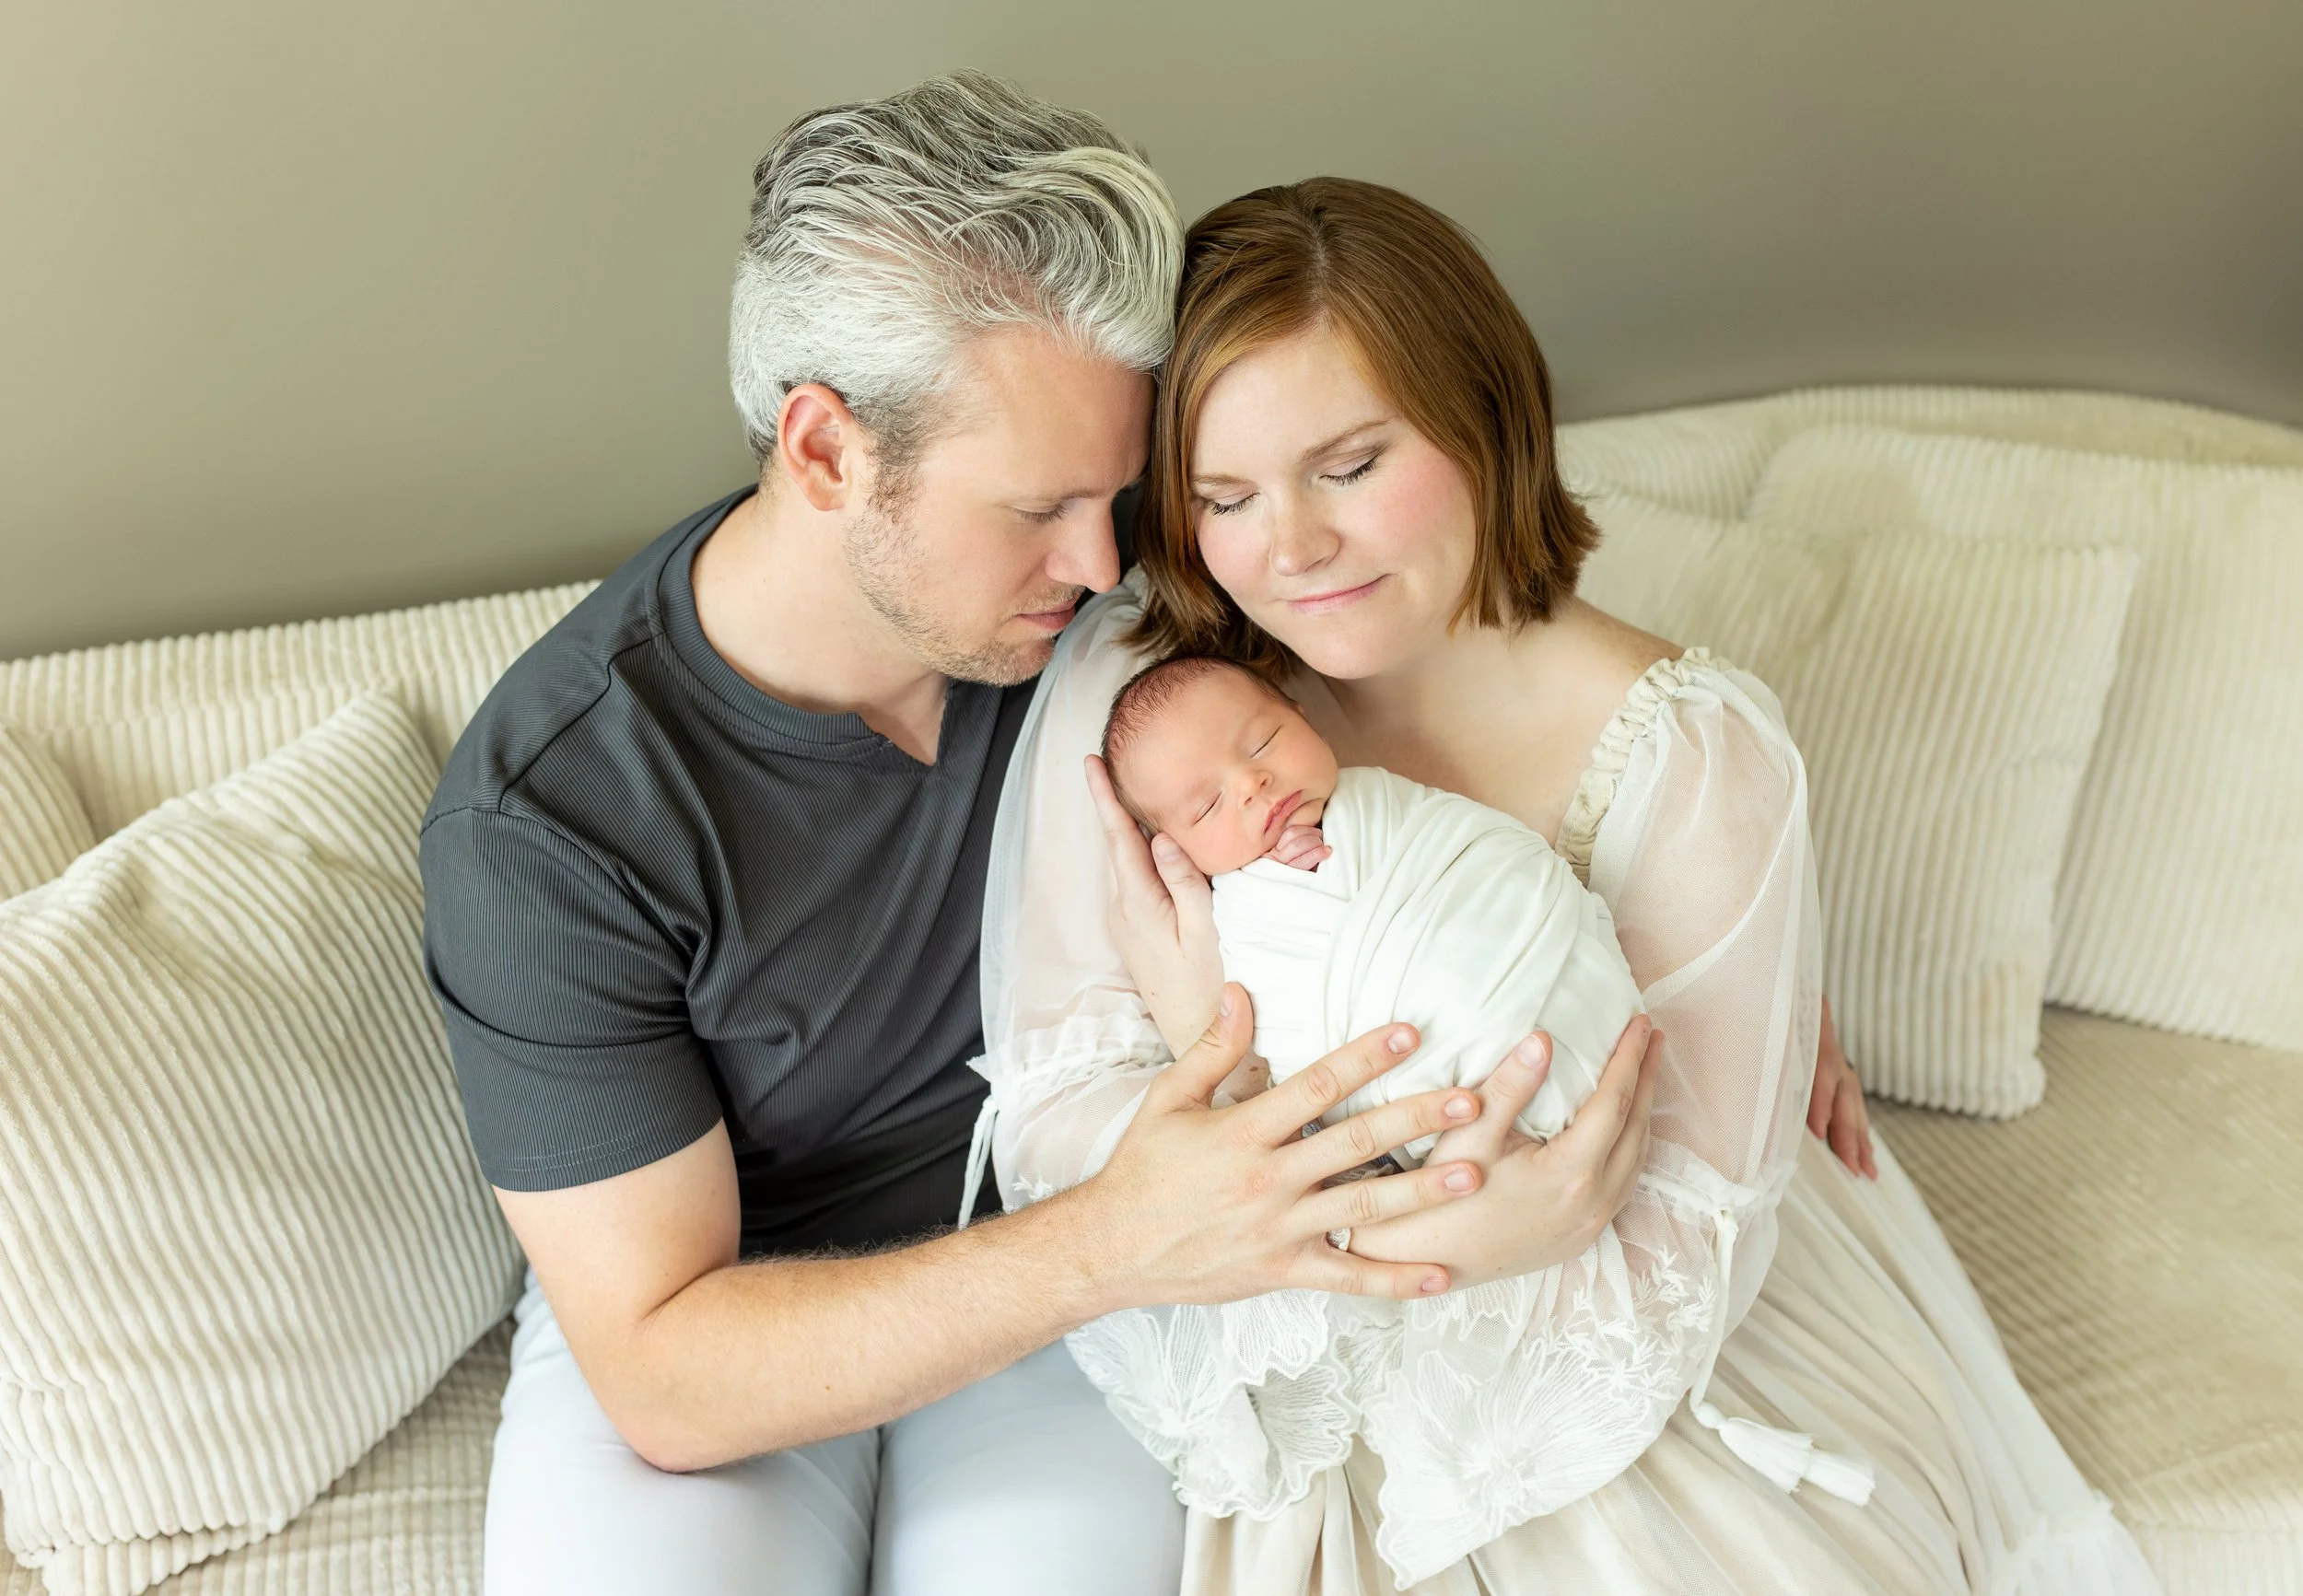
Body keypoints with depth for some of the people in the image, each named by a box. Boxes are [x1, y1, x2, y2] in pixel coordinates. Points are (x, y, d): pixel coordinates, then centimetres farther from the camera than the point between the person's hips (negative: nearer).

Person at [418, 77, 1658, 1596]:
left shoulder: (1087, 585, -16)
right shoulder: (546, 817, -25)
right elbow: (664, 1375, -23)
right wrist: (1115, 1246, -38)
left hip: (1061, 1244, 2)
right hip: (714, 1301, -1)